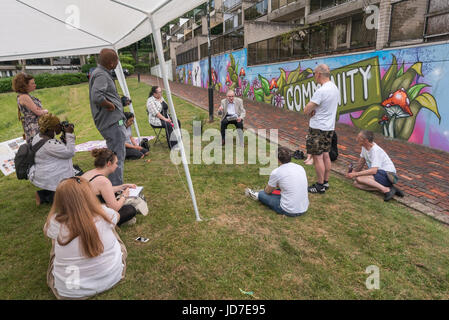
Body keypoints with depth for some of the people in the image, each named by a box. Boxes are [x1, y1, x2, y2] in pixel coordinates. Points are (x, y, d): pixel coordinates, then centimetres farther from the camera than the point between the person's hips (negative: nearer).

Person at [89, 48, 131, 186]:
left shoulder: (102, 73, 18)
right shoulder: (101, 75, -16)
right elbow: (96, 97, -32)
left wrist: (121, 103, 15)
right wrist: (111, 106, -18)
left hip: (113, 122, 11)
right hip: (113, 122, -11)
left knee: (116, 155, 21)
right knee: (117, 157, -7)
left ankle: (115, 187, 33)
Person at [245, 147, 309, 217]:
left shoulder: (276, 172, -13)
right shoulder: (301, 168, 3)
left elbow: (268, 191, 5)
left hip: (289, 211, -6)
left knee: (262, 194, 14)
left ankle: (258, 195, 47)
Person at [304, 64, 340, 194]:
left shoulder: (321, 91, -21)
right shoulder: (335, 88, 8)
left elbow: (306, 111, -19)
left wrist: (310, 111, 2)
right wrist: (314, 110, 1)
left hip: (318, 129, -9)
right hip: (329, 127, 9)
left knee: (317, 157, -1)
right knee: (325, 155, 15)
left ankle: (320, 186, 8)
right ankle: (325, 182, 25)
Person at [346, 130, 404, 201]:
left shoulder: (376, 150, -22)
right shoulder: (364, 146, 3)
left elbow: (373, 171, -30)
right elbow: (362, 161, 21)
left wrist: (355, 174, -27)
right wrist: (354, 171, 24)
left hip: (387, 175, -8)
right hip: (378, 172, 8)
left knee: (359, 178, -30)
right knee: (356, 184, -15)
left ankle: (386, 189, -26)